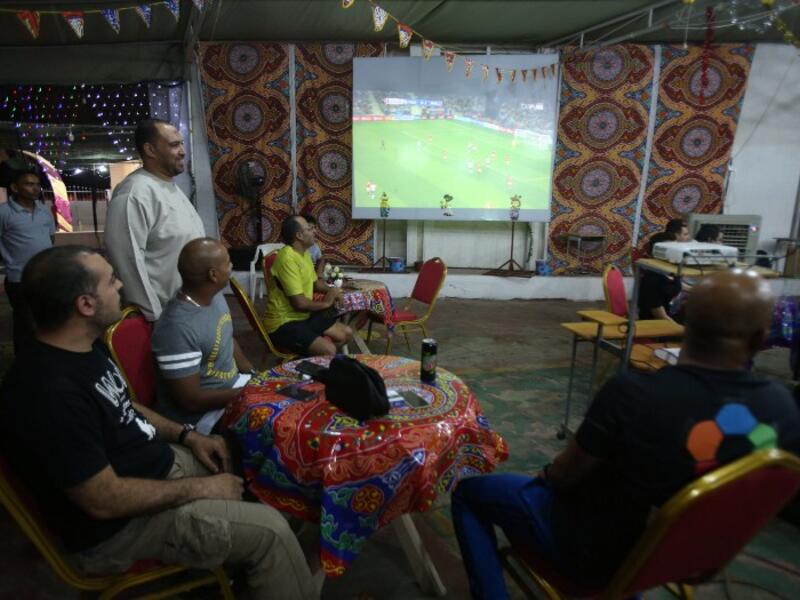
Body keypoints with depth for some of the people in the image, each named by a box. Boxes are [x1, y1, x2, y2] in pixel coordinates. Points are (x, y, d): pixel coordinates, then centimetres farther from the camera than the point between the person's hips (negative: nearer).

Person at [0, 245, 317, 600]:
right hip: (119, 526, -9)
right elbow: (105, 500, -28)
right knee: (269, 531, -16)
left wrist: (188, 437, 5)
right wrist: (200, 488, -19)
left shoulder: (87, 346, 0)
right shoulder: (52, 394, -32)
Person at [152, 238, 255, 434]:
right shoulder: (178, 327, -29)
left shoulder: (215, 296, -2)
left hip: (232, 383, 9)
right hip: (202, 414, -8)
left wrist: (255, 376, 2)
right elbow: (190, 400, -24)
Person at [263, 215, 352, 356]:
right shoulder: (288, 258, -24)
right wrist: (325, 303, -8)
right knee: (329, 350, -27)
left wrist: (330, 290, 2)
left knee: (346, 333, 7)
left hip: (304, 316, 10)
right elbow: (299, 303, -27)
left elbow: (315, 282, 24)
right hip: (283, 322, -10)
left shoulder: (304, 253, 7)